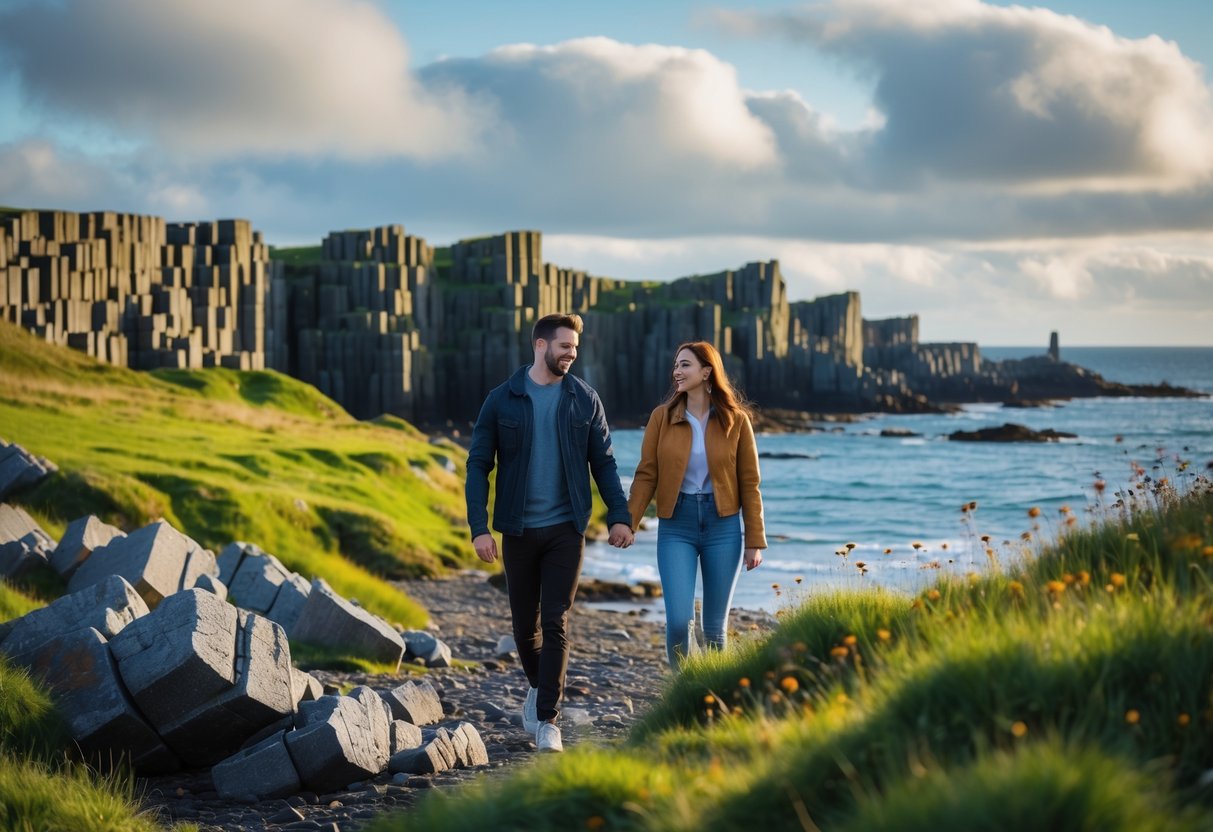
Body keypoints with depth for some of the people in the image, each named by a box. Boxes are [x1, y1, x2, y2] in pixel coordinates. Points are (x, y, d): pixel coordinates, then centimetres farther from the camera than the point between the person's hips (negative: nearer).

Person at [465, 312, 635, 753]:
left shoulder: (584, 399, 2)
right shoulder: (502, 400, -2)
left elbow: (603, 462, 7)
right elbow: (478, 466, -1)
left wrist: (619, 515, -4)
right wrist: (479, 527, -10)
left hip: (565, 529, 0)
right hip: (518, 530, 0)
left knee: (555, 623, -7)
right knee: (525, 624, 11)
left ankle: (547, 720, -4)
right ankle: (539, 686, 38)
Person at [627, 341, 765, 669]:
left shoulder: (735, 420, -1)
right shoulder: (661, 417, 0)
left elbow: (749, 483, 1)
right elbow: (646, 476, -1)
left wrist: (755, 541, -2)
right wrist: (628, 524, -12)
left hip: (722, 527, 0)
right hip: (676, 526, 0)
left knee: (715, 626, 6)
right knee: (678, 620, -11)